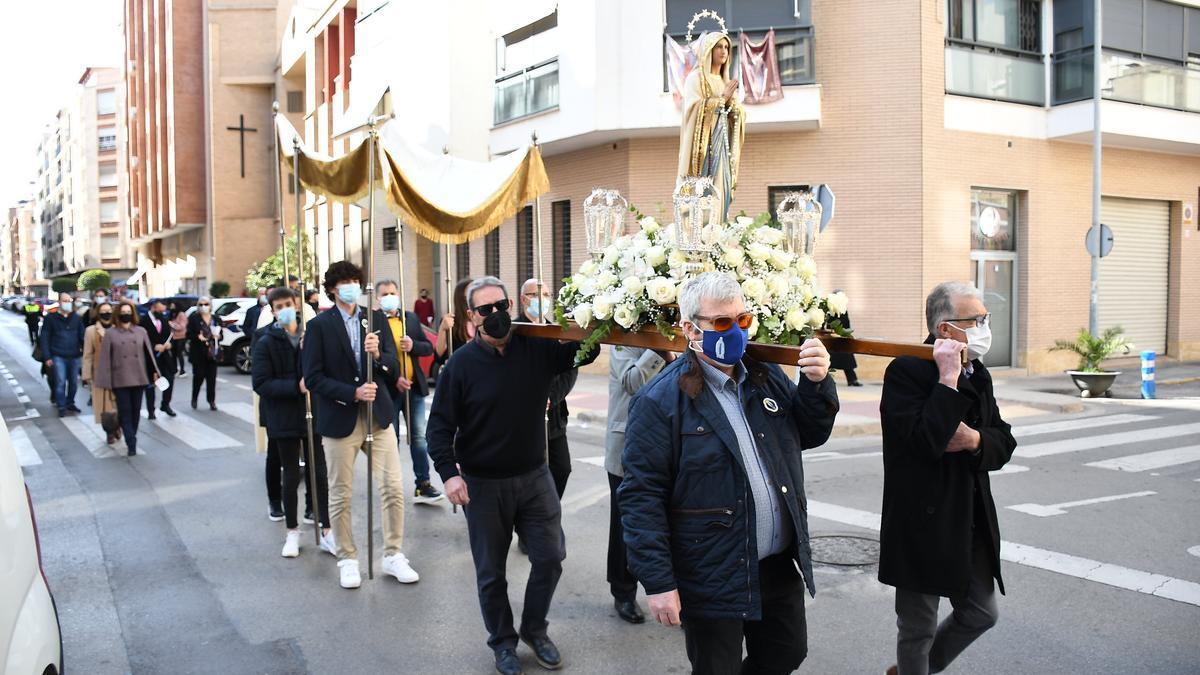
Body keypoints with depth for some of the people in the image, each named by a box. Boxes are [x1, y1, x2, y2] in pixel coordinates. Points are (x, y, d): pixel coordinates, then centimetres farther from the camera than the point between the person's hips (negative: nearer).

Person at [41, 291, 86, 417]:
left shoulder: (77, 318, 7)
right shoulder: (51, 318, -1)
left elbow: (82, 336, 7)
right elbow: (44, 338, -1)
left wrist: (84, 351, -7)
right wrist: (47, 356, -7)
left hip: (74, 356, 3)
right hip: (58, 356, -3)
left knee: (74, 382, 10)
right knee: (60, 382, -6)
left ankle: (70, 403, 26)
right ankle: (61, 407, 3)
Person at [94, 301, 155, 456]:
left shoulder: (140, 332, 7)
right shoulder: (110, 333, 0)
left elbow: (148, 354, 10)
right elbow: (105, 358, -1)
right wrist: (106, 380, -6)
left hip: (138, 378, 3)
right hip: (120, 379, -2)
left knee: (136, 410, 9)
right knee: (125, 411, -5)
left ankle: (131, 440, 24)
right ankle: (132, 443, -7)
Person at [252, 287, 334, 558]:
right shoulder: (266, 343, -5)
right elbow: (260, 383, -12)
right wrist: (296, 386, -23)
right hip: (284, 418, -2)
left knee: (319, 473, 4)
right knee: (291, 475, 8)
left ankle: (326, 531, 13)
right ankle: (292, 531, 23)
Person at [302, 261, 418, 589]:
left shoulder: (377, 319, 5)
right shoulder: (319, 325, -4)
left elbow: (394, 369, 2)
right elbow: (313, 378, -9)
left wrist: (378, 355, -19)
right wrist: (353, 392, -19)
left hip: (378, 414, 3)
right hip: (339, 419, -2)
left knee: (394, 488, 2)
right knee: (340, 495, 6)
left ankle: (393, 555, 17)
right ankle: (347, 559, 23)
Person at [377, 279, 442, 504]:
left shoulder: (411, 318, 8)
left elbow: (428, 348, 9)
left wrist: (413, 345, -12)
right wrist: (394, 378, -18)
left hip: (414, 387, 4)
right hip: (388, 390, -4)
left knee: (419, 437, 4)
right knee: (391, 439, 8)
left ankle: (423, 485, 11)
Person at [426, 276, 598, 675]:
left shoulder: (536, 348, -4)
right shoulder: (461, 364, -11)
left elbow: (584, 351, -2)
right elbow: (440, 425, -10)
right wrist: (449, 472, -22)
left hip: (533, 476, 2)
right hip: (482, 484, -2)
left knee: (550, 558, 8)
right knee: (491, 571, 10)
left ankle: (534, 629, 32)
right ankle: (503, 642, 31)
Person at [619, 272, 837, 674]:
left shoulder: (768, 378, 5)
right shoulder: (661, 400, -16)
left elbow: (811, 435, 13)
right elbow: (641, 496, -16)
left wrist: (817, 383, -6)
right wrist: (658, 582, -19)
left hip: (781, 566, 6)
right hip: (713, 580, -6)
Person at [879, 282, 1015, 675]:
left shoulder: (977, 374, 8)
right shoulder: (906, 371, -17)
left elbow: (1004, 444, 9)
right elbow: (925, 443, -29)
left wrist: (975, 439, -13)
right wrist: (948, 378, -27)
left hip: (972, 524, 8)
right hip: (923, 526, -7)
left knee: (981, 614, 18)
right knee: (919, 628, 8)